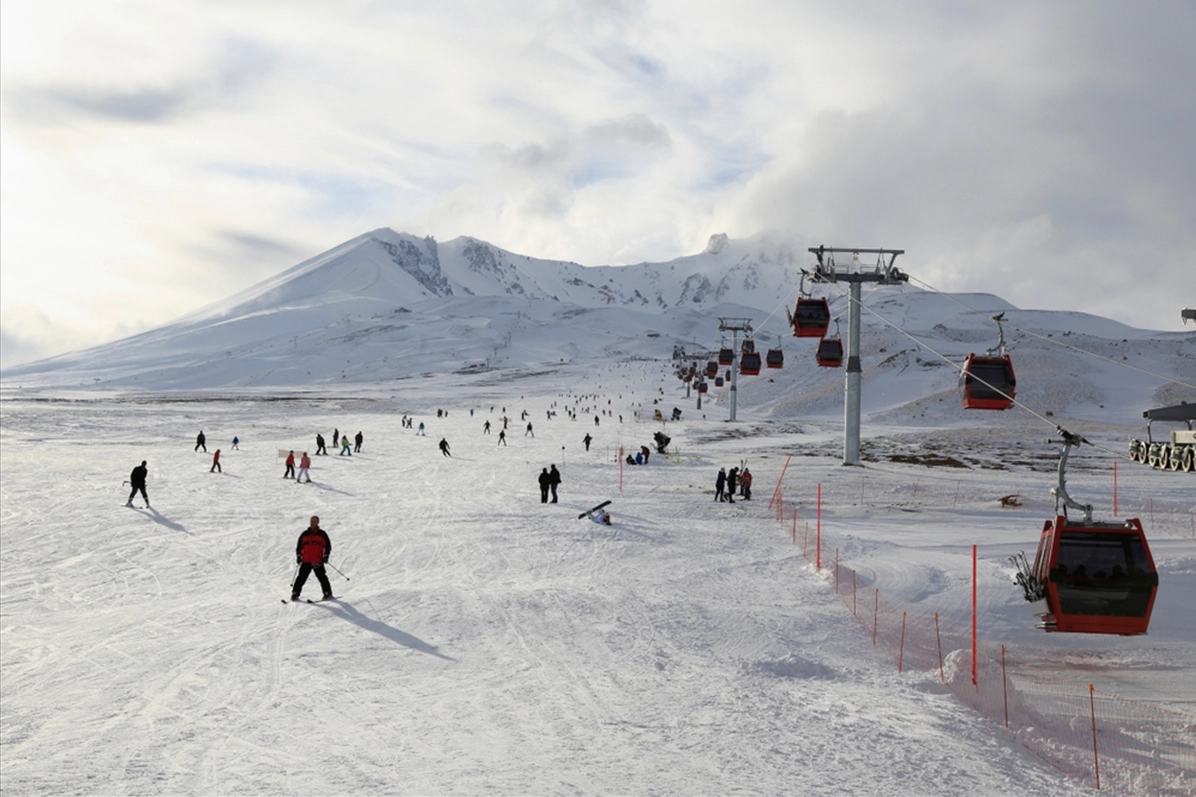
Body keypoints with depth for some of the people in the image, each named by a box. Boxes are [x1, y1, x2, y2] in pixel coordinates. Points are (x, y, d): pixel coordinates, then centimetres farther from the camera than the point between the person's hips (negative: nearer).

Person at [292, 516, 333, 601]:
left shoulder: (322, 534, 7)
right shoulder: (304, 534, 11)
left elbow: (328, 546, 9)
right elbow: (299, 546, 17)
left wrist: (325, 556, -1)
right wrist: (298, 556, 8)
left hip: (318, 562, -2)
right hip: (306, 561, 2)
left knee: (322, 577, -4)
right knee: (301, 578, -1)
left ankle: (328, 594, 1)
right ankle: (295, 593, 3)